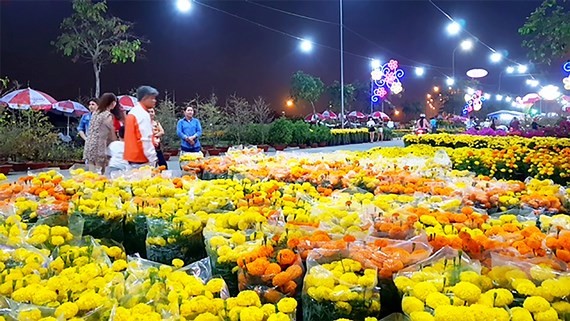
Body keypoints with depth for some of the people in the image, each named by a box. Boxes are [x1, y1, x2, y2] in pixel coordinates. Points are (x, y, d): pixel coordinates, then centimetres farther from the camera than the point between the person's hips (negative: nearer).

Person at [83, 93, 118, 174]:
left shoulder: (95, 113, 11)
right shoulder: (108, 115, -10)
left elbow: (92, 130, 15)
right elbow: (112, 135, -2)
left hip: (89, 147, 8)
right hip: (99, 149, -8)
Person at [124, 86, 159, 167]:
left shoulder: (133, 112, 14)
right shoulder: (143, 115, -16)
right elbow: (146, 140, -21)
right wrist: (153, 160, -20)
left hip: (132, 158, 10)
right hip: (141, 161, -10)